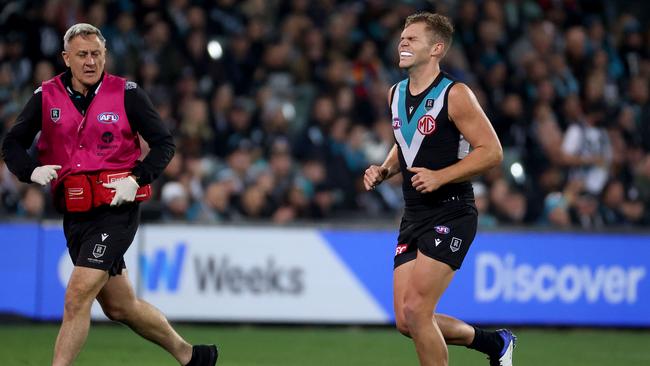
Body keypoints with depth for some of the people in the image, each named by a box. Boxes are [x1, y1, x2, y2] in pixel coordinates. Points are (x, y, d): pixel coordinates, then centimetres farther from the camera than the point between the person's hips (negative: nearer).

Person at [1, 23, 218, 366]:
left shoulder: (126, 93, -3)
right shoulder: (47, 97, 5)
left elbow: (164, 143, 1)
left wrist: (137, 179, -15)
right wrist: (31, 170, -11)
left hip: (117, 208, -5)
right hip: (74, 214, 5)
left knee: (77, 297, -17)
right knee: (119, 306, 14)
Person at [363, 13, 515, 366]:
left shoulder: (454, 95, -11)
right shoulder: (396, 94, 11)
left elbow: (491, 151, -14)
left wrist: (440, 177, -22)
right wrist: (384, 170, 7)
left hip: (450, 214, -8)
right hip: (414, 216, 8)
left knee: (415, 310, -18)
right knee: (406, 321, 3)